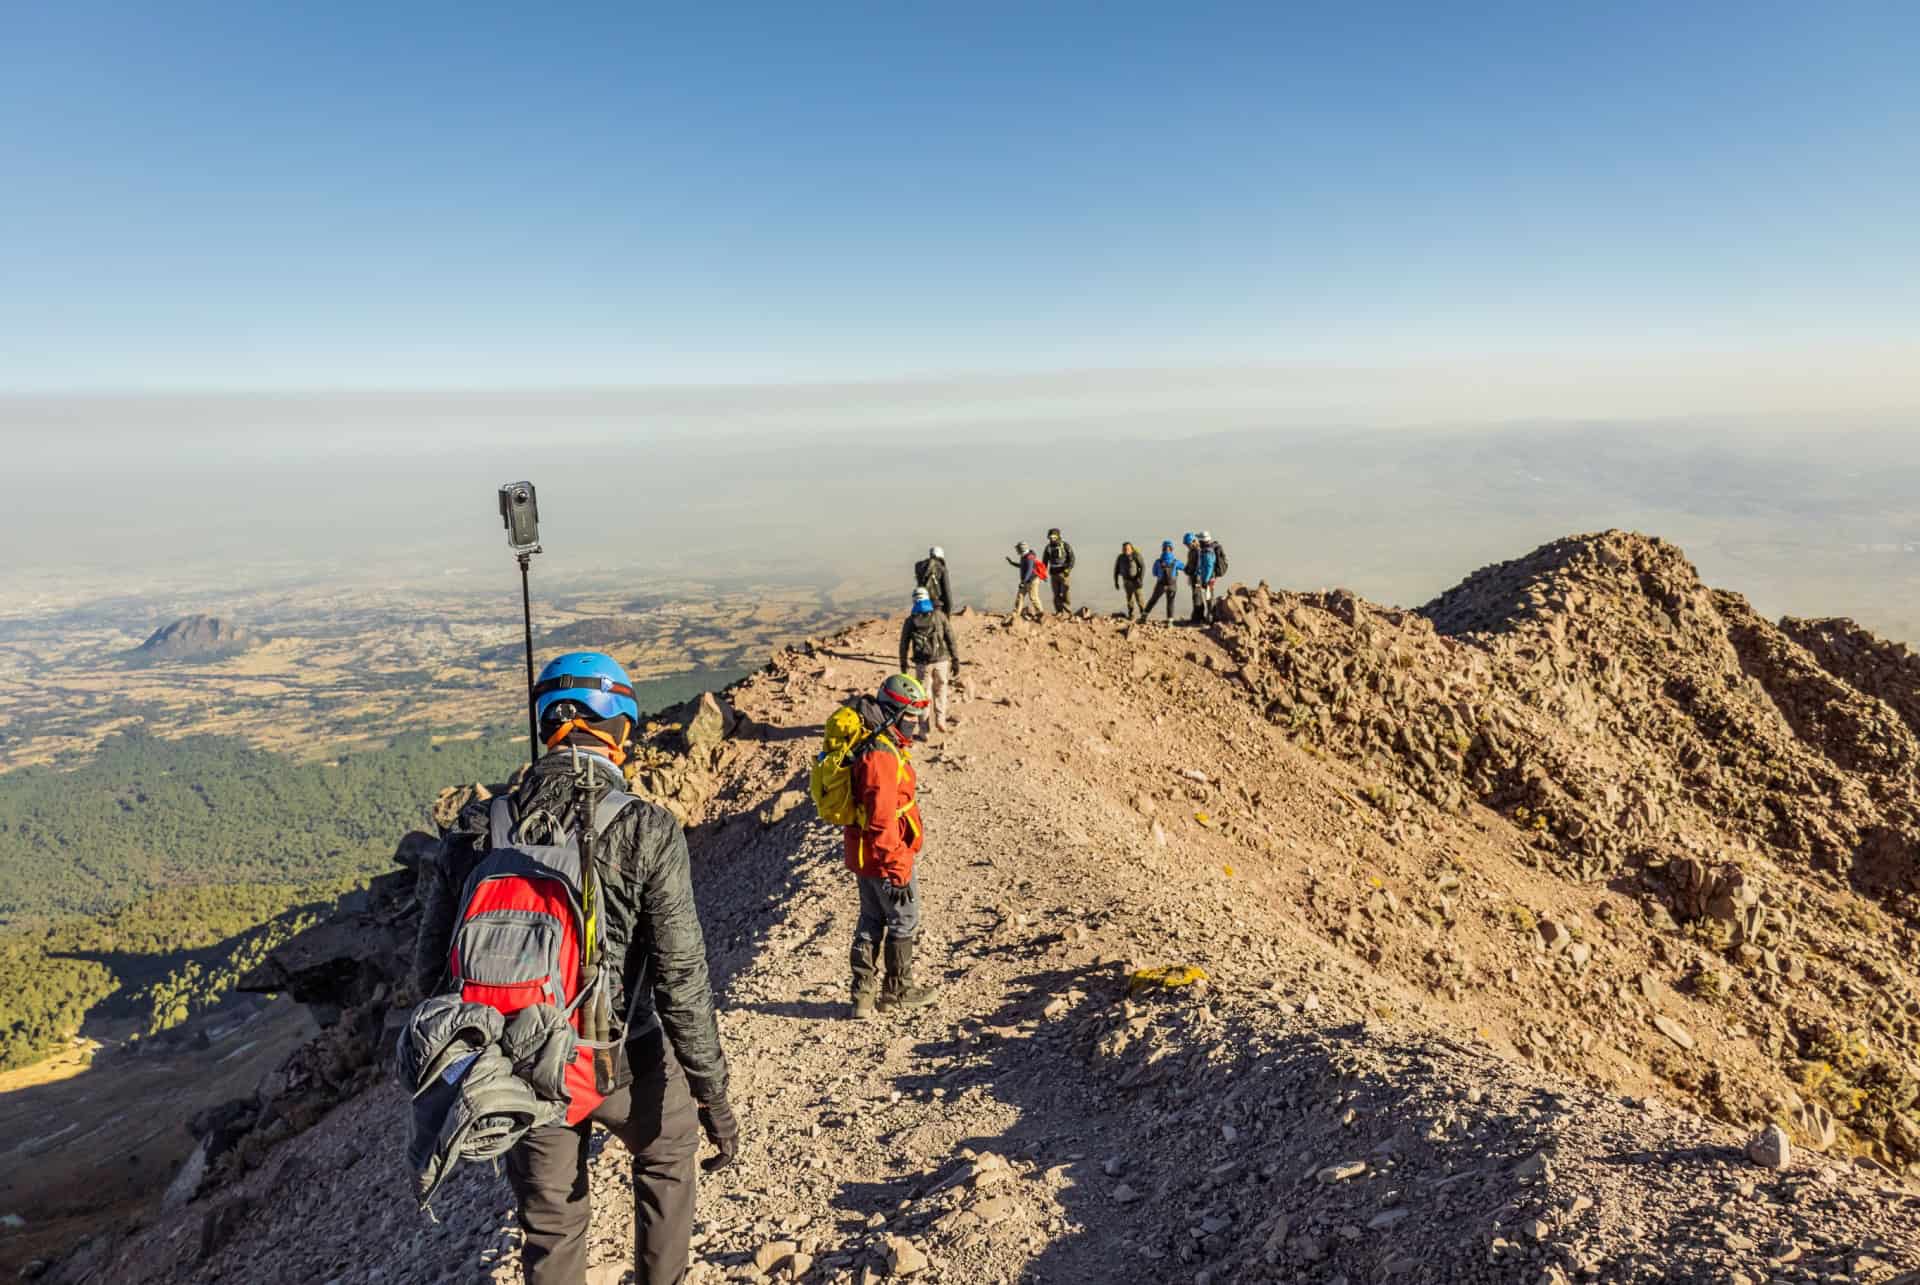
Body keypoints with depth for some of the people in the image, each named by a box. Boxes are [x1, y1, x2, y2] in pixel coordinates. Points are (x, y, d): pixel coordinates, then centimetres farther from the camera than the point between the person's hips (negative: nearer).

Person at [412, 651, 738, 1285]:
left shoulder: (475, 828, -7)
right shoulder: (646, 831, -18)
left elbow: (431, 971, 0)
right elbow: (681, 977, -17)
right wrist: (713, 1094, -6)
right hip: (622, 1064, -2)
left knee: (550, 1225, 23)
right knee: (668, 1147, 30)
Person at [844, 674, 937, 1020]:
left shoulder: (878, 744, 8)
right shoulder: (881, 755, -26)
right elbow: (882, 819, -28)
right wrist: (897, 869, -23)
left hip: (864, 857, 10)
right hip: (884, 858, -10)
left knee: (871, 921, 16)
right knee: (903, 922, 9)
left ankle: (864, 994, 23)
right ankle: (896, 991, 24)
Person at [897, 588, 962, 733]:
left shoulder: (909, 621, 6)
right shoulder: (940, 616, 5)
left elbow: (904, 645, 8)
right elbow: (951, 639, 1)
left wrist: (903, 666, 17)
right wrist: (956, 661, 6)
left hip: (922, 663, 0)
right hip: (941, 661, 0)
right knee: (940, 691, 19)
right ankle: (940, 721, 14)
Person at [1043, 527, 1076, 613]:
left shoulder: (1065, 545, -4)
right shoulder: (1048, 547, 9)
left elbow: (1071, 558, -7)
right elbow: (1045, 561, 16)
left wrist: (1069, 569, -18)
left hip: (1064, 573, -4)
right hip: (1054, 573, 4)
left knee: (1066, 593, -6)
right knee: (1056, 594, 4)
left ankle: (1067, 612, -2)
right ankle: (1059, 612, 9)